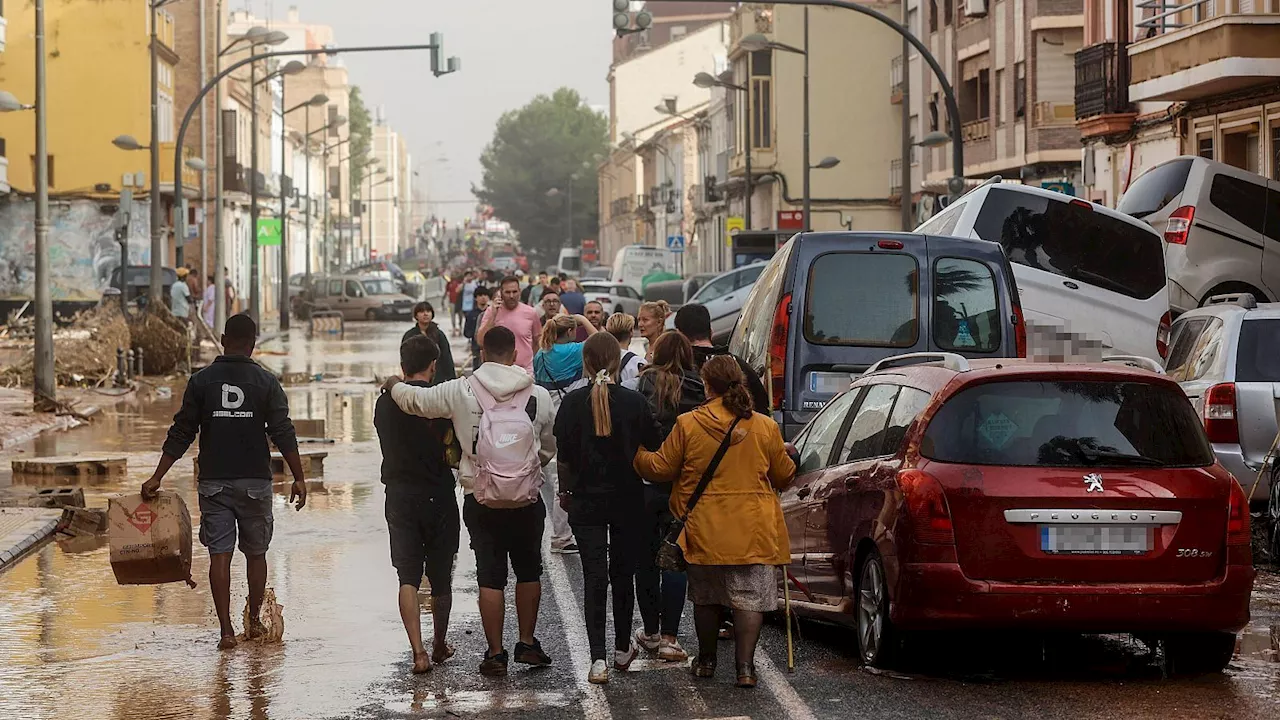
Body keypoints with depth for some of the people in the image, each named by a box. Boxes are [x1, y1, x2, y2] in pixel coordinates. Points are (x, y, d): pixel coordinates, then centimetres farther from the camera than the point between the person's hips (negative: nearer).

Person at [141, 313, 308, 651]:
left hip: (213, 481, 0)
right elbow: (283, 434, -5)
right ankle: (254, 621, 24)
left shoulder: (201, 381, 1)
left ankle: (226, 630, -5)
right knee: (255, 553, 15)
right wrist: (299, 479, 0)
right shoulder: (266, 382, -1)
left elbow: (181, 434, 0)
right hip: (254, 480, 0)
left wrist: (157, 478, 4)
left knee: (219, 555, 0)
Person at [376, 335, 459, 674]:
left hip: (400, 496, 1)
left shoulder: (385, 403, 2)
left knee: (408, 577, 0)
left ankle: (418, 651, -15)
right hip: (438, 495, -1)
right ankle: (440, 646, 28)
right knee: (441, 577, 14)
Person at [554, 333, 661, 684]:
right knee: (623, 573, 16)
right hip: (628, 500, 1)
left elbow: (564, 456, -7)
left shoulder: (573, 402, -9)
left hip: (586, 499, -1)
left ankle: (598, 659, -10)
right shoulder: (634, 402, -8)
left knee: (594, 577, 0)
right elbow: (651, 451, -3)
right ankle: (622, 648, 28)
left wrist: (566, 490, 8)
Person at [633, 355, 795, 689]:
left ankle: (706, 661, 27)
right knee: (749, 598, 2)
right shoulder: (765, 427, -3)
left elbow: (661, 468, 0)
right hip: (753, 532, 0)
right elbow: (784, 476, 7)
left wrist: (638, 455, 20)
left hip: (705, 530, 0)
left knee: (706, 598, 17)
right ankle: (745, 666, -5)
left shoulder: (688, 424, -7)